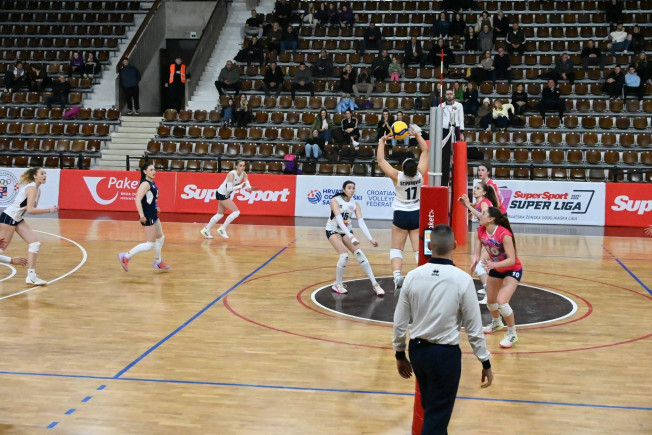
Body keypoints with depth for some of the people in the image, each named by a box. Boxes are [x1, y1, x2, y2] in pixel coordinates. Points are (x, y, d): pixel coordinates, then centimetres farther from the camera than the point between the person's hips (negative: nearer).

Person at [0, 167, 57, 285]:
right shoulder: (32, 188, -19)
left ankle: (31, 276, -4)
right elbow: (30, 210, -28)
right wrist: (49, 210, -24)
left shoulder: (37, 190, 9)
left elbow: (33, 208, 7)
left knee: (35, 243, -1)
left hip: (18, 220, 9)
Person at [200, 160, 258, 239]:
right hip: (221, 194, -8)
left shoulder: (244, 174, -5)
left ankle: (206, 230, 32)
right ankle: (222, 229, -4)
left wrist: (251, 188, -33)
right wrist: (240, 186, -33)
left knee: (220, 214, 19)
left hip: (226, 195, 8)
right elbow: (229, 189, -29)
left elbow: (248, 186, -12)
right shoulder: (232, 174, -26)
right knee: (236, 212, -14)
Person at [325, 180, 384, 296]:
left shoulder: (355, 204, -8)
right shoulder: (335, 201, -21)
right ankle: (337, 284, -2)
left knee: (359, 254, -13)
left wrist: (370, 239, -30)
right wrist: (351, 237, -44)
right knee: (344, 256, -23)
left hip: (346, 230, 4)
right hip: (333, 231, -4)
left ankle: (374, 284, -8)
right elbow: (339, 220, -32)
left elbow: (361, 222, -17)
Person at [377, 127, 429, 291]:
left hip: (401, 216, -2)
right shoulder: (420, 175, -12)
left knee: (396, 249, 7)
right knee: (420, 250, 3)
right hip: (417, 215, 2)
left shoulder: (397, 177, -18)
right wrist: (417, 135, 3)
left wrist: (382, 141, -4)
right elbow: (425, 151, -1)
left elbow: (380, 160, -10)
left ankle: (397, 275, -15)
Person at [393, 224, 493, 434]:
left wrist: (400, 354, 15)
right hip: (446, 353, -4)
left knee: (431, 409, 24)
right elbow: (474, 328, -10)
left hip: (417, 350, 4)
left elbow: (399, 321, 1)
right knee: (437, 415, 7)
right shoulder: (462, 279, -15)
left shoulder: (413, 276, -6)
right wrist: (486, 363, 1)